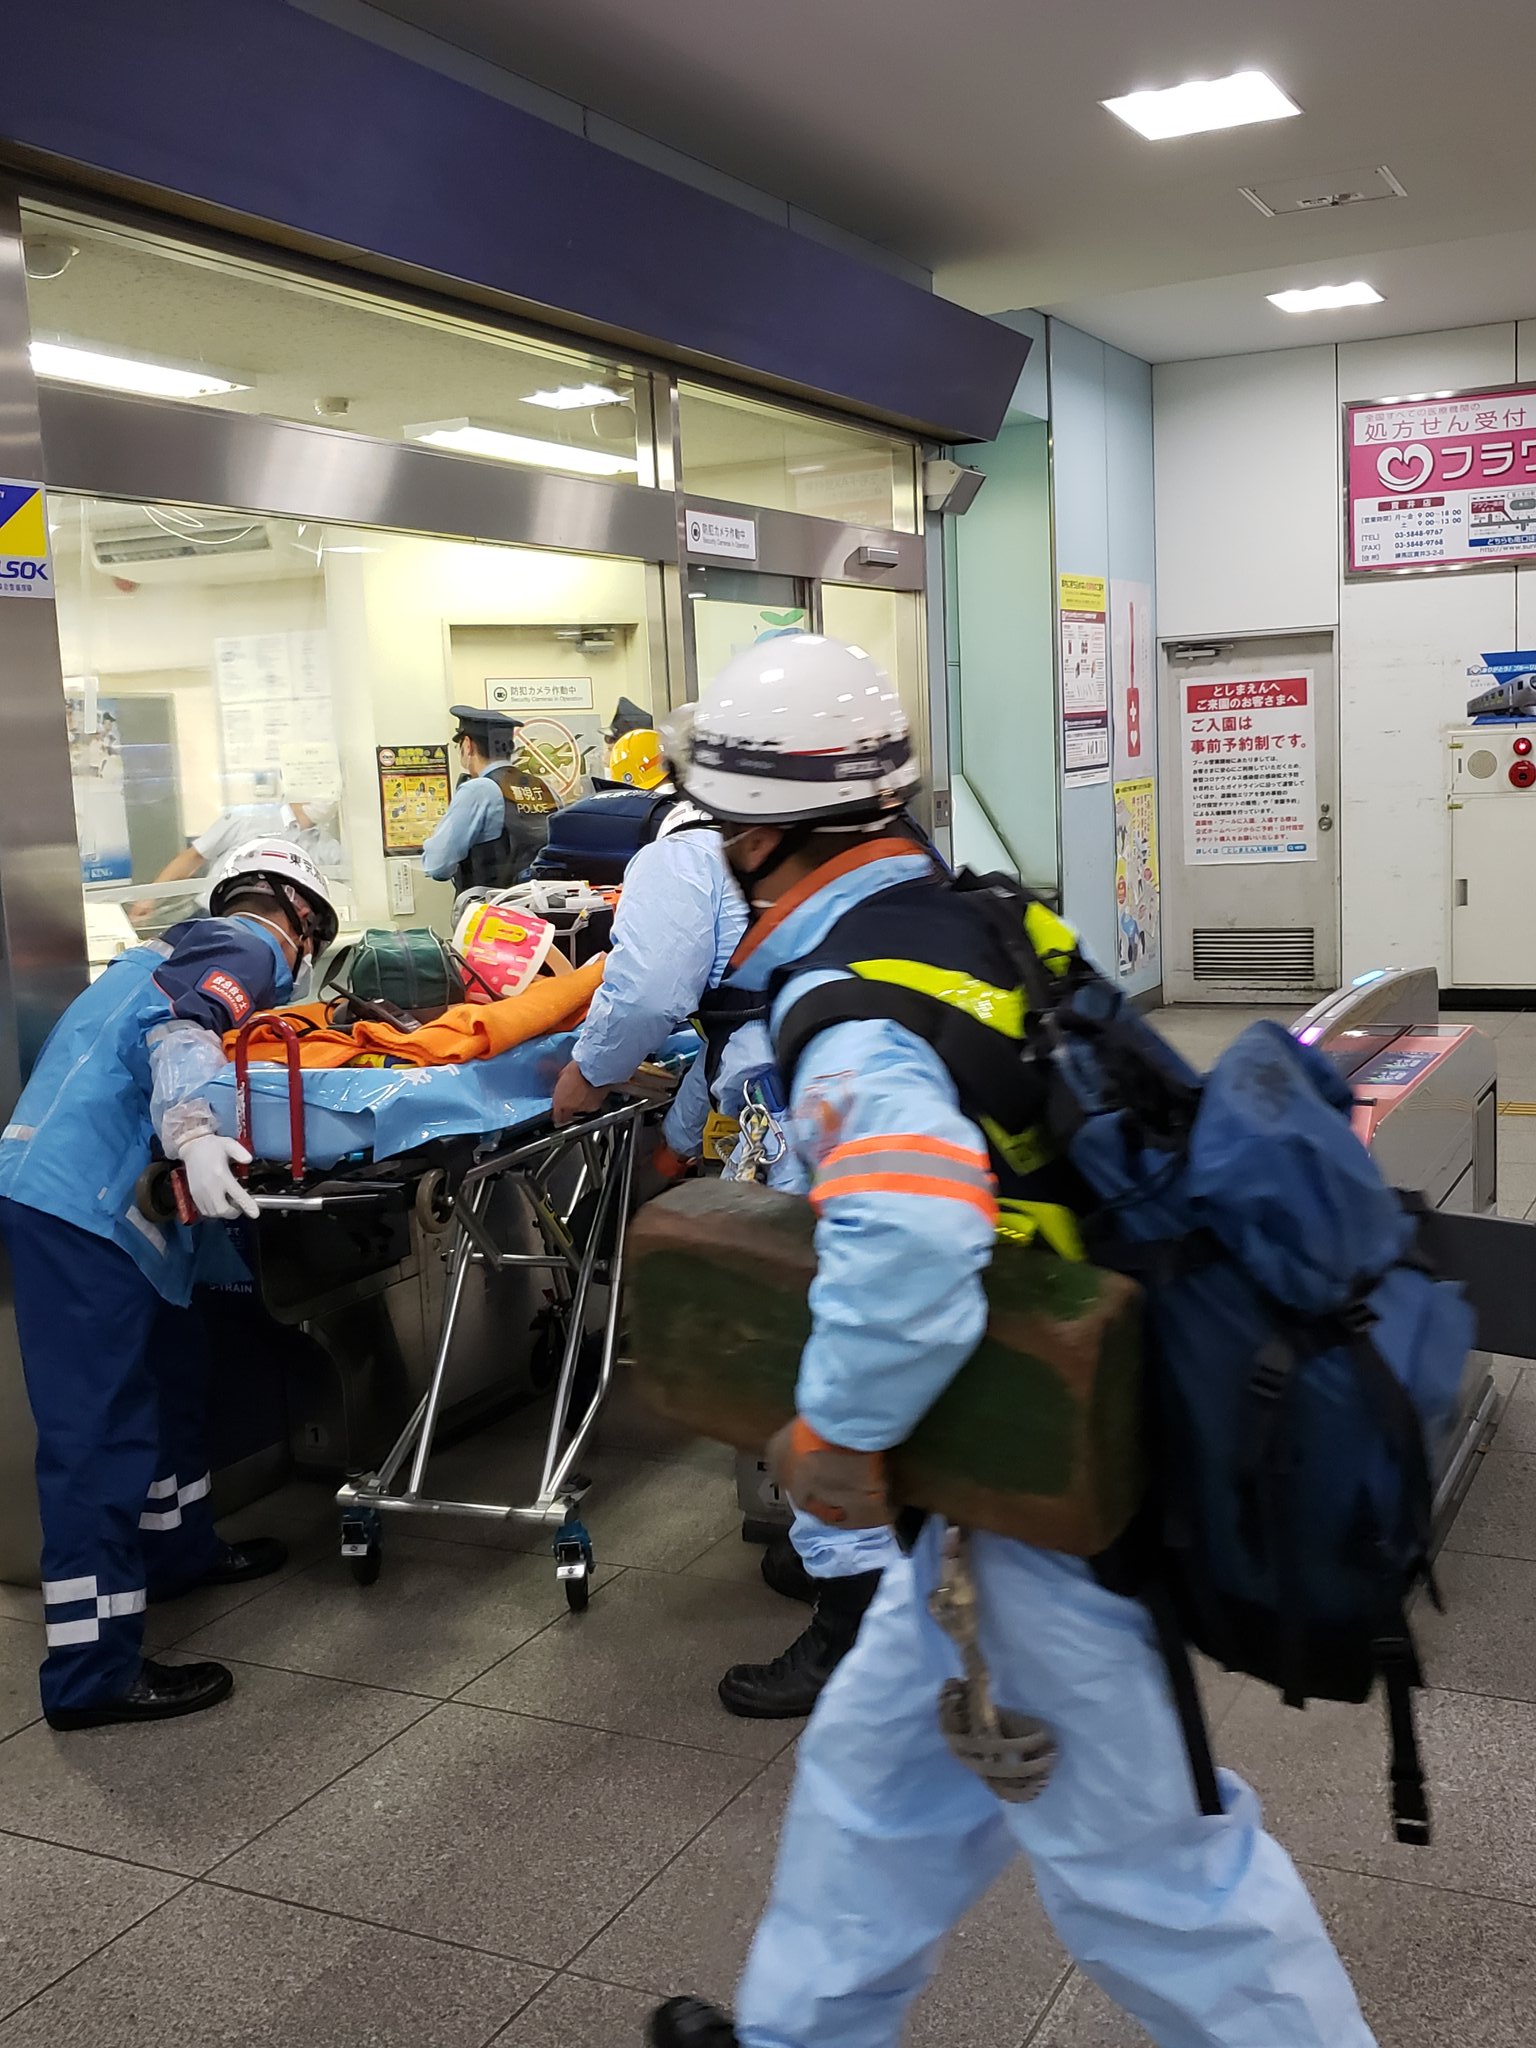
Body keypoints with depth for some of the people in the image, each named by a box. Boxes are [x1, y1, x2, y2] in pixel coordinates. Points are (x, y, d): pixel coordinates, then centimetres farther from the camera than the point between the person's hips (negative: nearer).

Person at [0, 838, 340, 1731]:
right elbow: (179, 1031, -24)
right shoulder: (247, 950, -5)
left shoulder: (187, 945, 24)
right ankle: (92, 1673, -6)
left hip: (92, 1194, 10)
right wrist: (193, 1136, -39)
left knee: (171, 1369, 22)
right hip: (80, 1199, -10)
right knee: (100, 1421, -9)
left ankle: (176, 1549, 40)